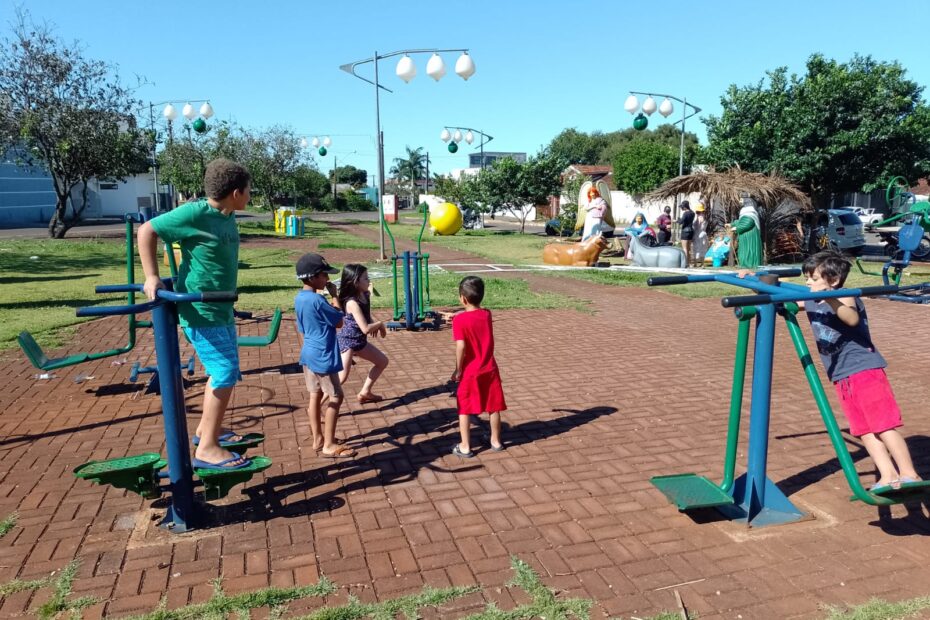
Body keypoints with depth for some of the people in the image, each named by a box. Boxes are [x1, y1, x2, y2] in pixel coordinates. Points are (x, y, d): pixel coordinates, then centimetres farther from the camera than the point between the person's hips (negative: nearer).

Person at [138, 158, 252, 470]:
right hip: (200, 311, -9)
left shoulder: (227, 217, 6)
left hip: (221, 309, 9)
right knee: (226, 373, -8)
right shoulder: (195, 213, -18)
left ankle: (206, 429, 34)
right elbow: (146, 231, -12)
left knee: (223, 371, 18)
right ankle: (207, 448, 1)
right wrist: (151, 277, -16)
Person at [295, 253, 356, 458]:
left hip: (308, 354, 10)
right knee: (335, 398, -1)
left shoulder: (299, 298, 7)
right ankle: (329, 445, 5)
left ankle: (318, 438, 24)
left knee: (315, 396, 15)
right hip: (322, 356, -9)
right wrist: (334, 296, -9)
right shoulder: (317, 300, -21)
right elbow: (339, 322, -13)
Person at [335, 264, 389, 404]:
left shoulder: (365, 295, -1)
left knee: (383, 361, 18)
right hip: (347, 341, -9)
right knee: (341, 377, -18)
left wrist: (375, 325, -3)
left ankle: (365, 392, 30)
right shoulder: (352, 303, -27)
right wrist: (380, 324, -11)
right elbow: (365, 329, -30)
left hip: (359, 340, 9)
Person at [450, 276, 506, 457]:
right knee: (494, 407, 16)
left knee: (464, 409, 9)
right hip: (490, 369, 5)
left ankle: (465, 447, 13)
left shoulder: (459, 319, -16)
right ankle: (496, 441, 29)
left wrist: (458, 370, -11)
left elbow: (461, 347, -21)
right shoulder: (487, 314, 1)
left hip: (470, 372, -4)